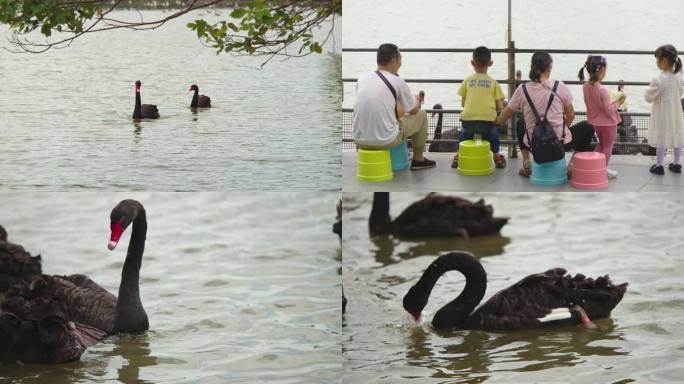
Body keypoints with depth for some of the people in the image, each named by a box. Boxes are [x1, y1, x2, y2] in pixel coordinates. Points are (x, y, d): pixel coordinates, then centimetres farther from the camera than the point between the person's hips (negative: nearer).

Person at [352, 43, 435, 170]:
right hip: (386, 141, -5)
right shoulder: (397, 81, -7)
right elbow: (413, 110, 8)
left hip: (359, 140, 5)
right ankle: (418, 159, 29)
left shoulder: (362, 78, 6)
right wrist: (417, 101, 33)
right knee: (421, 115, 17)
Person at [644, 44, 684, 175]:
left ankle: (659, 165, 9)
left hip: (662, 114, -6)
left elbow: (648, 97, -16)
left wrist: (650, 88, 2)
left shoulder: (659, 80, -23)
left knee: (660, 140, 3)